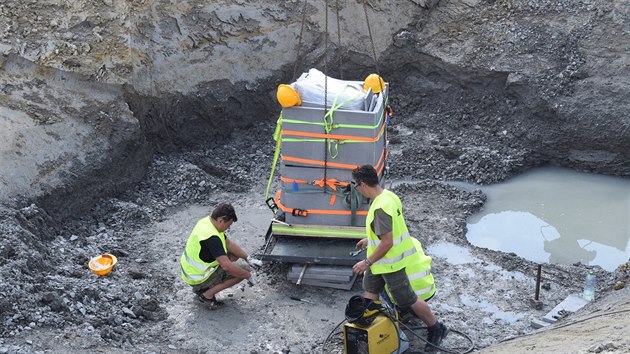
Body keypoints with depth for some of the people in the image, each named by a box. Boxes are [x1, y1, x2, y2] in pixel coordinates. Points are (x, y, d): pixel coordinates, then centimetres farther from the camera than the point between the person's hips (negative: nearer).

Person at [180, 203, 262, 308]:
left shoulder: (207, 221, -2)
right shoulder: (211, 237, -32)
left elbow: (228, 243, 10)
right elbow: (227, 266, -35)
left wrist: (248, 258, 4)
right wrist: (249, 276, -22)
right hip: (198, 278, -9)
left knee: (235, 254, 17)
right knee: (245, 269, -8)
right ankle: (208, 294, -6)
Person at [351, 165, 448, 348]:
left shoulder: (380, 208, -32)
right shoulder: (388, 195, -1)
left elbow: (386, 243, -30)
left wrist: (367, 262, -20)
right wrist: (370, 239, 24)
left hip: (389, 262, -10)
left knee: (407, 299, 6)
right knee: (370, 291, 19)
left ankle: (436, 328, 22)